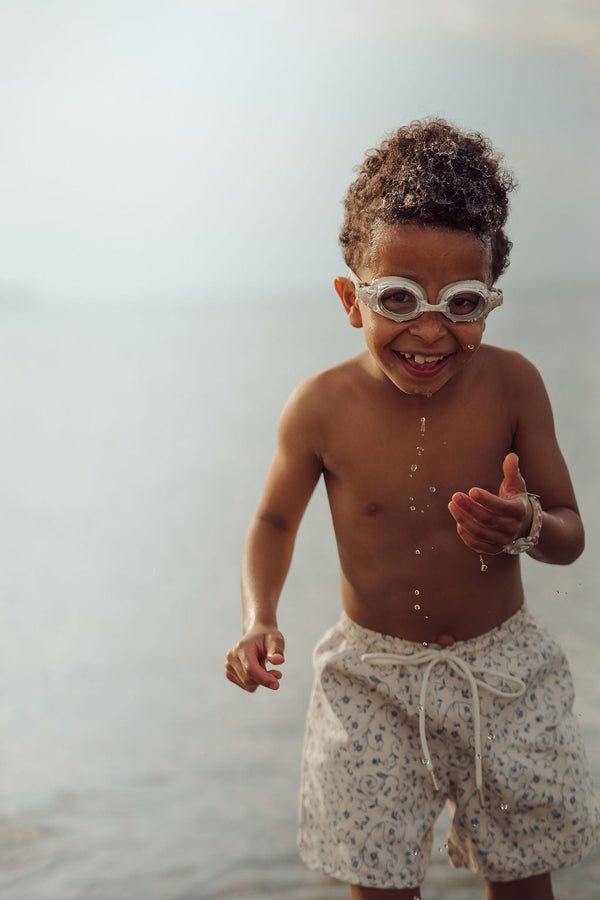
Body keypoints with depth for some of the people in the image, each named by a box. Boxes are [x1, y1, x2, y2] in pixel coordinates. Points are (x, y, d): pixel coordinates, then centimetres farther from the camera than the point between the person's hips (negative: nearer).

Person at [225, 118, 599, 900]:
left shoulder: (511, 386, -14)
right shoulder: (322, 409, -14)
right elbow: (275, 521, 3)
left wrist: (528, 527, -28)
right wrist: (259, 620, -14)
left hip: (500, 669, 1)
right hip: (372, 681, -1)